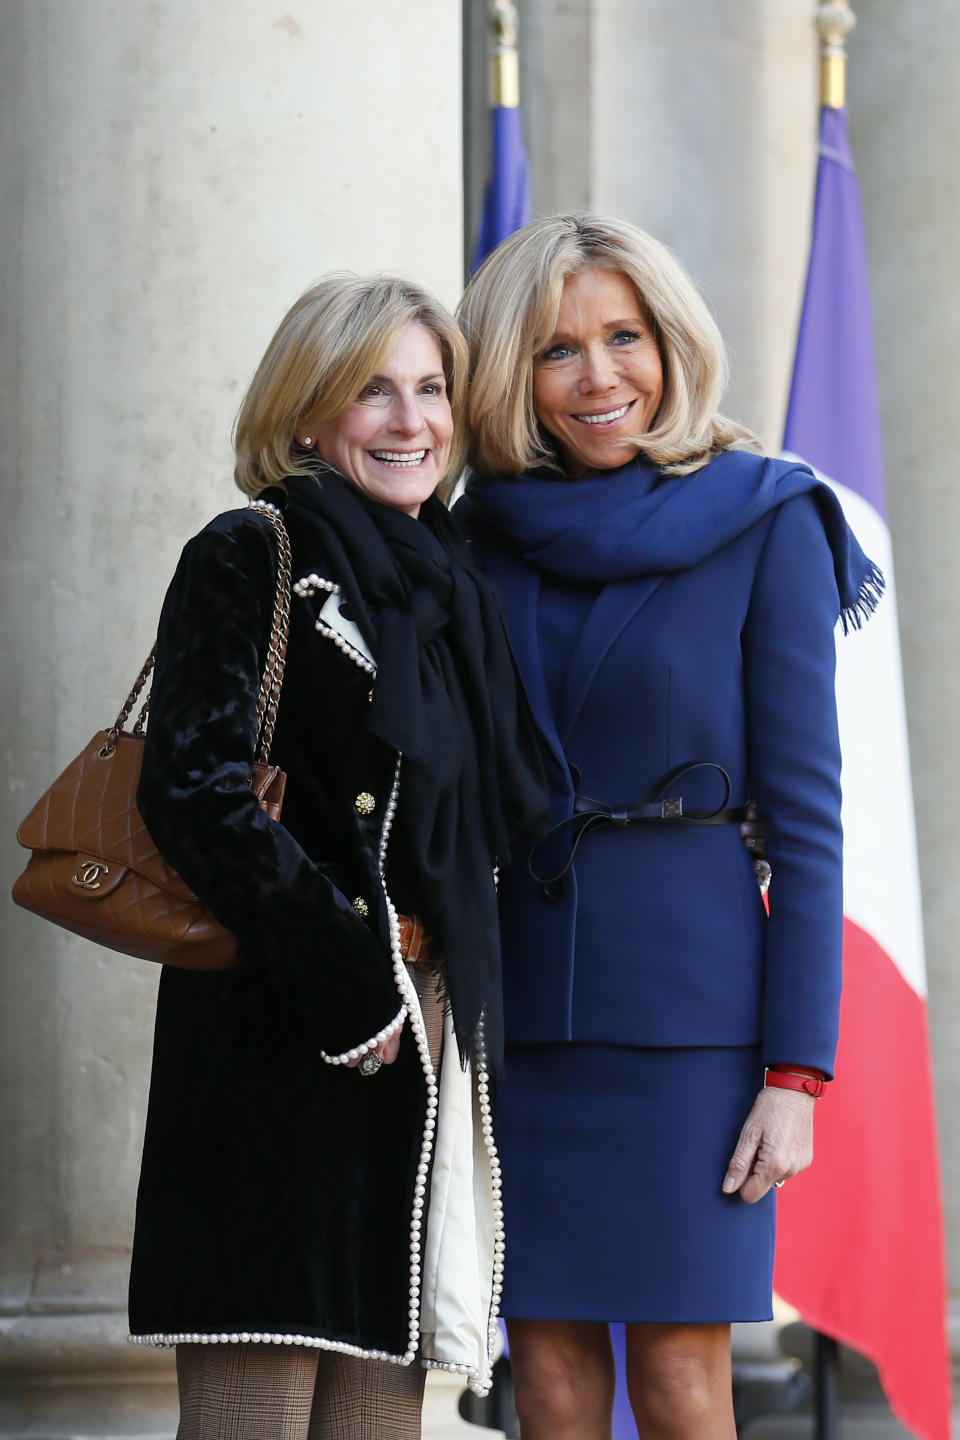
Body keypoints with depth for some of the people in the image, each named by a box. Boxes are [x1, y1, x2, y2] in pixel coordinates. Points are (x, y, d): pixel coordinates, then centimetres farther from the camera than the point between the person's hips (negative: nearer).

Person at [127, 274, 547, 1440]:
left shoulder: (448, 588, 18)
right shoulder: (248, 560, -3)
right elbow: (198, 791, -13)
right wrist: (346, 979, -16)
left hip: (425, 1033, 7)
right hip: (283, 1037, -7)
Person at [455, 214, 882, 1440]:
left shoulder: (765, 526, -2)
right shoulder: (486, 539, 9)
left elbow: (805, 814, -4)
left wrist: (797, 1072, -9)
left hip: (694, 990, -4)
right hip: (525, 1002, 4)